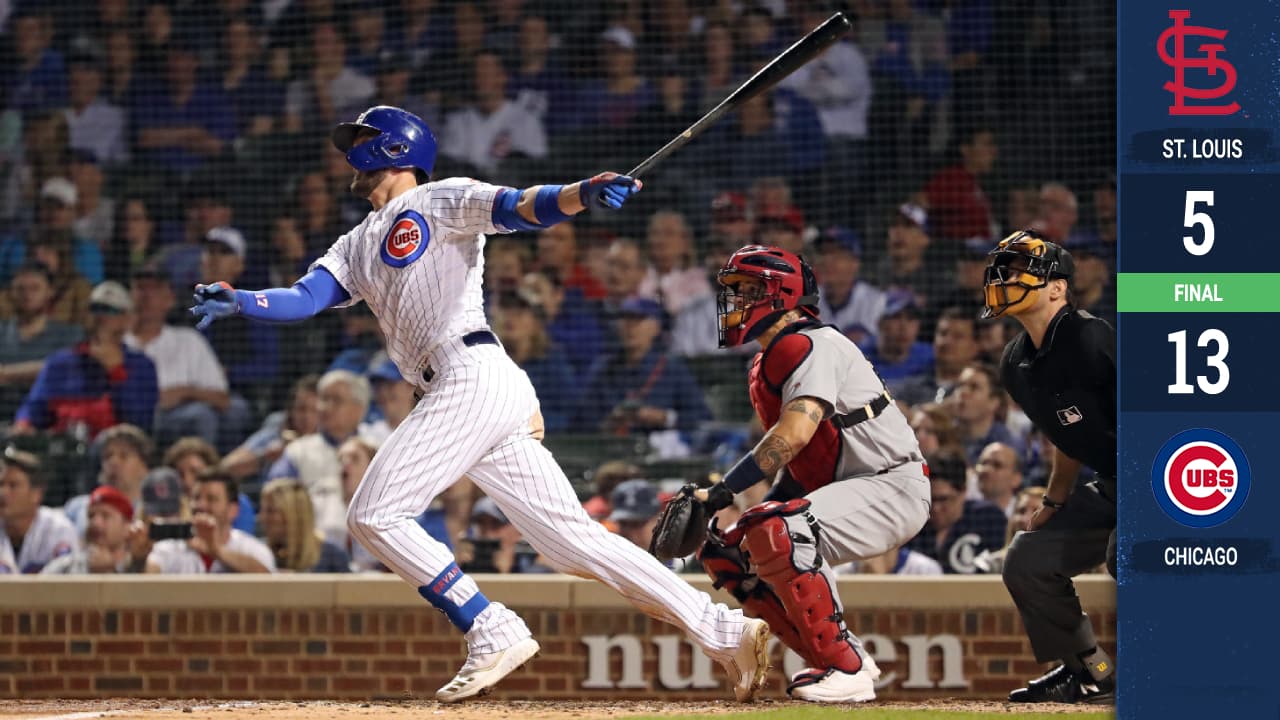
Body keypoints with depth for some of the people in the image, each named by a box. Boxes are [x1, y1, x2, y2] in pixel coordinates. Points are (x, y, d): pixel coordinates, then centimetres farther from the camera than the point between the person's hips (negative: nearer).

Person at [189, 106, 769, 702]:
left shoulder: (442, 201, 8)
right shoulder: (358, 246, 30)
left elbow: (521, 206, -9)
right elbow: (304, 298, 16)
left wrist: (583, 194, -30)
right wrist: (237, 302, -4)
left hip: (475, 375, -8)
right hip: (469, 392, 8)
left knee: (375, 516, -10)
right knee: (572, 540, 1)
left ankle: (492, 632, -14)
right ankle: (726, 633, -1)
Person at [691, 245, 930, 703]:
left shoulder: (810, 345, -13)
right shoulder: (763, 370, 18)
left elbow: (796, 432, -28)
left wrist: (721, 492, -29)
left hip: (894, 488, -11)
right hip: (842, 491, 11)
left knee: (779, 533, -33)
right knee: (726, 553, 7)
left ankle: (845, 669, -25)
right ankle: (846, 660, 6)